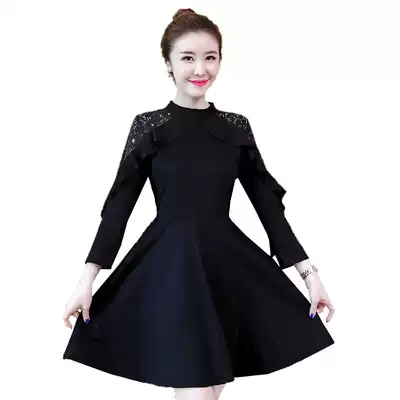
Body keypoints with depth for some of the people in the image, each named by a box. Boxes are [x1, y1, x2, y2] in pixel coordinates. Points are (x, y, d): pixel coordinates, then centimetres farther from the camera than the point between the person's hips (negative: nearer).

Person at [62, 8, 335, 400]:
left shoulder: (236, 127, 7)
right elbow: (119, 205, 1)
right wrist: (87, 281, -3)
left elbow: (268, 203, 8)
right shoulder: (148, 126, 0)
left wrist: (309, 272, 5)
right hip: (171, 268, -3)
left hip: (228, 267, 3)